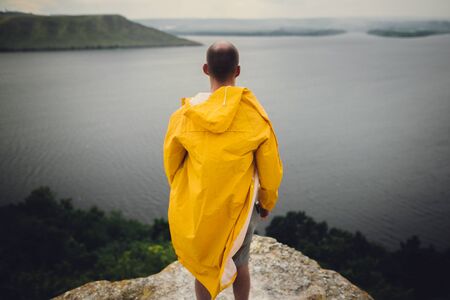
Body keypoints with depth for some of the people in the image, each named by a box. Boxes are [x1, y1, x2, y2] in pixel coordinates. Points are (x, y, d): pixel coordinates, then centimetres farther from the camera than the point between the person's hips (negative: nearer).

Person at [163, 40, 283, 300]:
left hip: (196, 208, 1)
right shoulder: (255, 117, -17)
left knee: (203, 266, 21)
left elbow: (171, 163, 0)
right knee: (239, 264, 23)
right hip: (238, 208, 0)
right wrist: (267, 202, 11)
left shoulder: (184, 115, -13)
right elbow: (271, 170, -7)